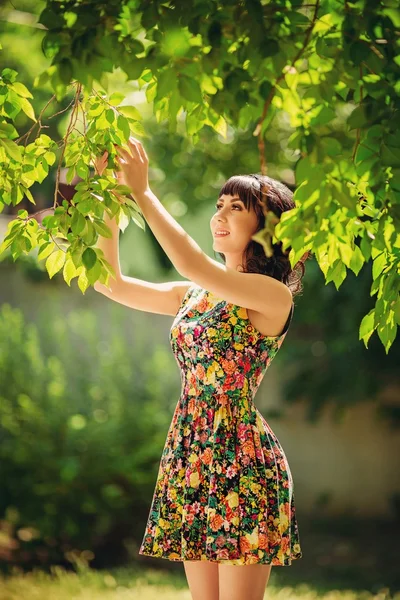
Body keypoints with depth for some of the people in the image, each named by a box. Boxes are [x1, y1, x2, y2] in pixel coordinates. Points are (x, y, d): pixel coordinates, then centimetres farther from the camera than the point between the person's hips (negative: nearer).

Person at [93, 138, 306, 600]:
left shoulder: (273, 297, -7)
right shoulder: (192, 297, 15)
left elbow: (193, 264, -21)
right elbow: (111, 283, 14)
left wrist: (142, 192, -14)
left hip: (239, 457, -7)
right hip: (190, 456, 7)